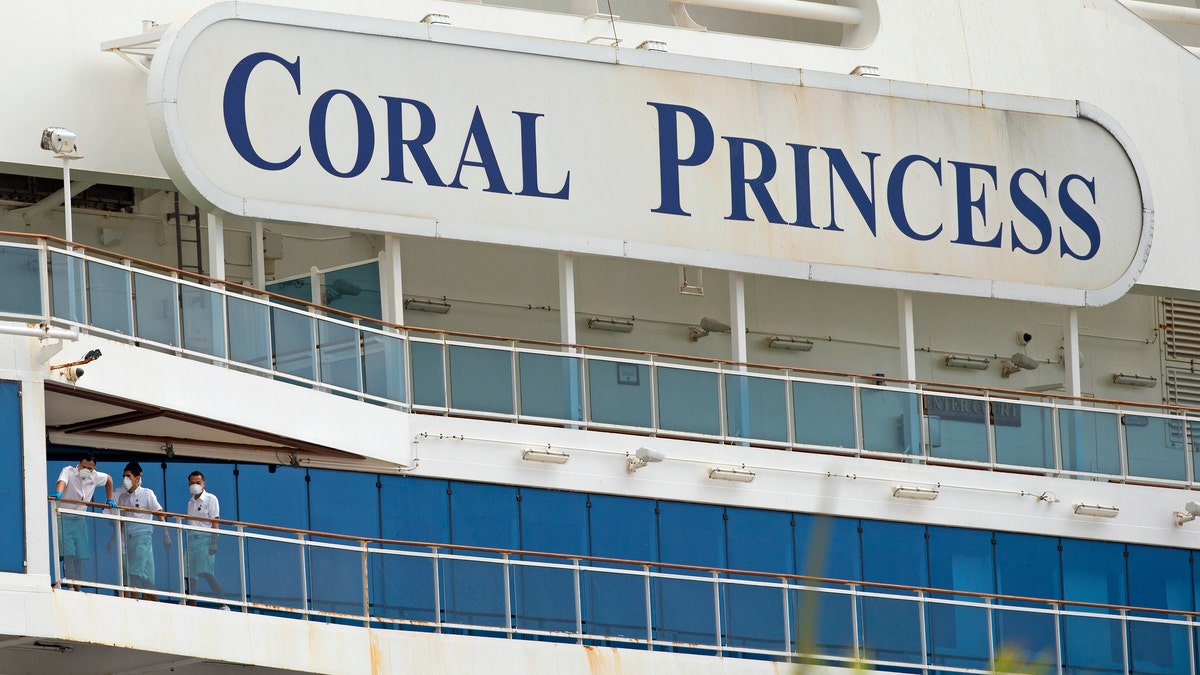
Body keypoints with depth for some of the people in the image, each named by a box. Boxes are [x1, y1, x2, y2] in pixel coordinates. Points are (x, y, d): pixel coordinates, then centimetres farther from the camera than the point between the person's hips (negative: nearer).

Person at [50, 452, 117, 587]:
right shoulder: (68, 472, -13)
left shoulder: (94, 476, 3)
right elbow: (62, 482, -35)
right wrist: (58, 493, -57)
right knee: (68, 554, -17)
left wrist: (109, 500, 24)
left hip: (80, 520, 6)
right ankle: (70, 587, -22)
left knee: (79, 557, 6)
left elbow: (109, 479, 24)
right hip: (64, 519, -6)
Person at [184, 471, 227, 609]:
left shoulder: (210, 499, -1)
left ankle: (224, 605, -17)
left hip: (205, 539, -7)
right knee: (190, 575, 4)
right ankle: (191, 606, 10)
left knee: (206, 573, -18)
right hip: (191, 539, 7)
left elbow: (214, 522, -7)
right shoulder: (191, 502, 18)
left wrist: (213, 542, -15)